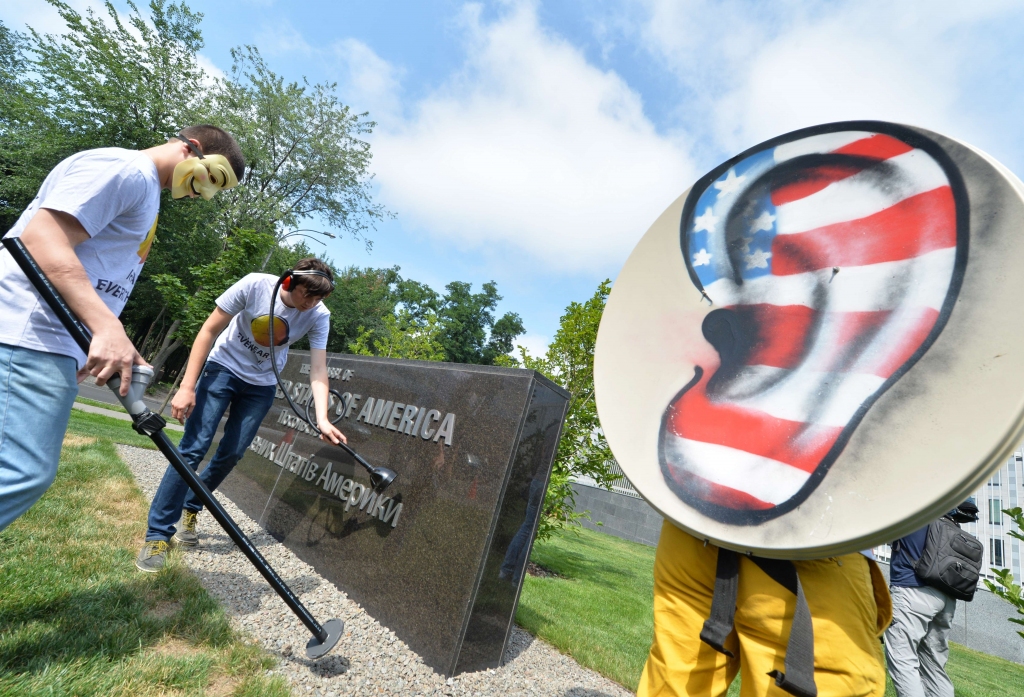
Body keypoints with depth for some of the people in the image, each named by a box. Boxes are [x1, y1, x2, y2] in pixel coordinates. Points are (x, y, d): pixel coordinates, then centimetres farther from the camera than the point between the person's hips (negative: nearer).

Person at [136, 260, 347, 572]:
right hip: (223, 368, -2)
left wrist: (322, 419, -32)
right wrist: (187, 386, -18)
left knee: (231, 454, 2)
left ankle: (190, 510, 28)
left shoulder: (319, 316, -18)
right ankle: (158, 534, 3)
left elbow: (318, 372, -19)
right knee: (194, 447, -10)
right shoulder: (255, 285, -24)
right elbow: (209, 331, -15)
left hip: (262, 386, 3)